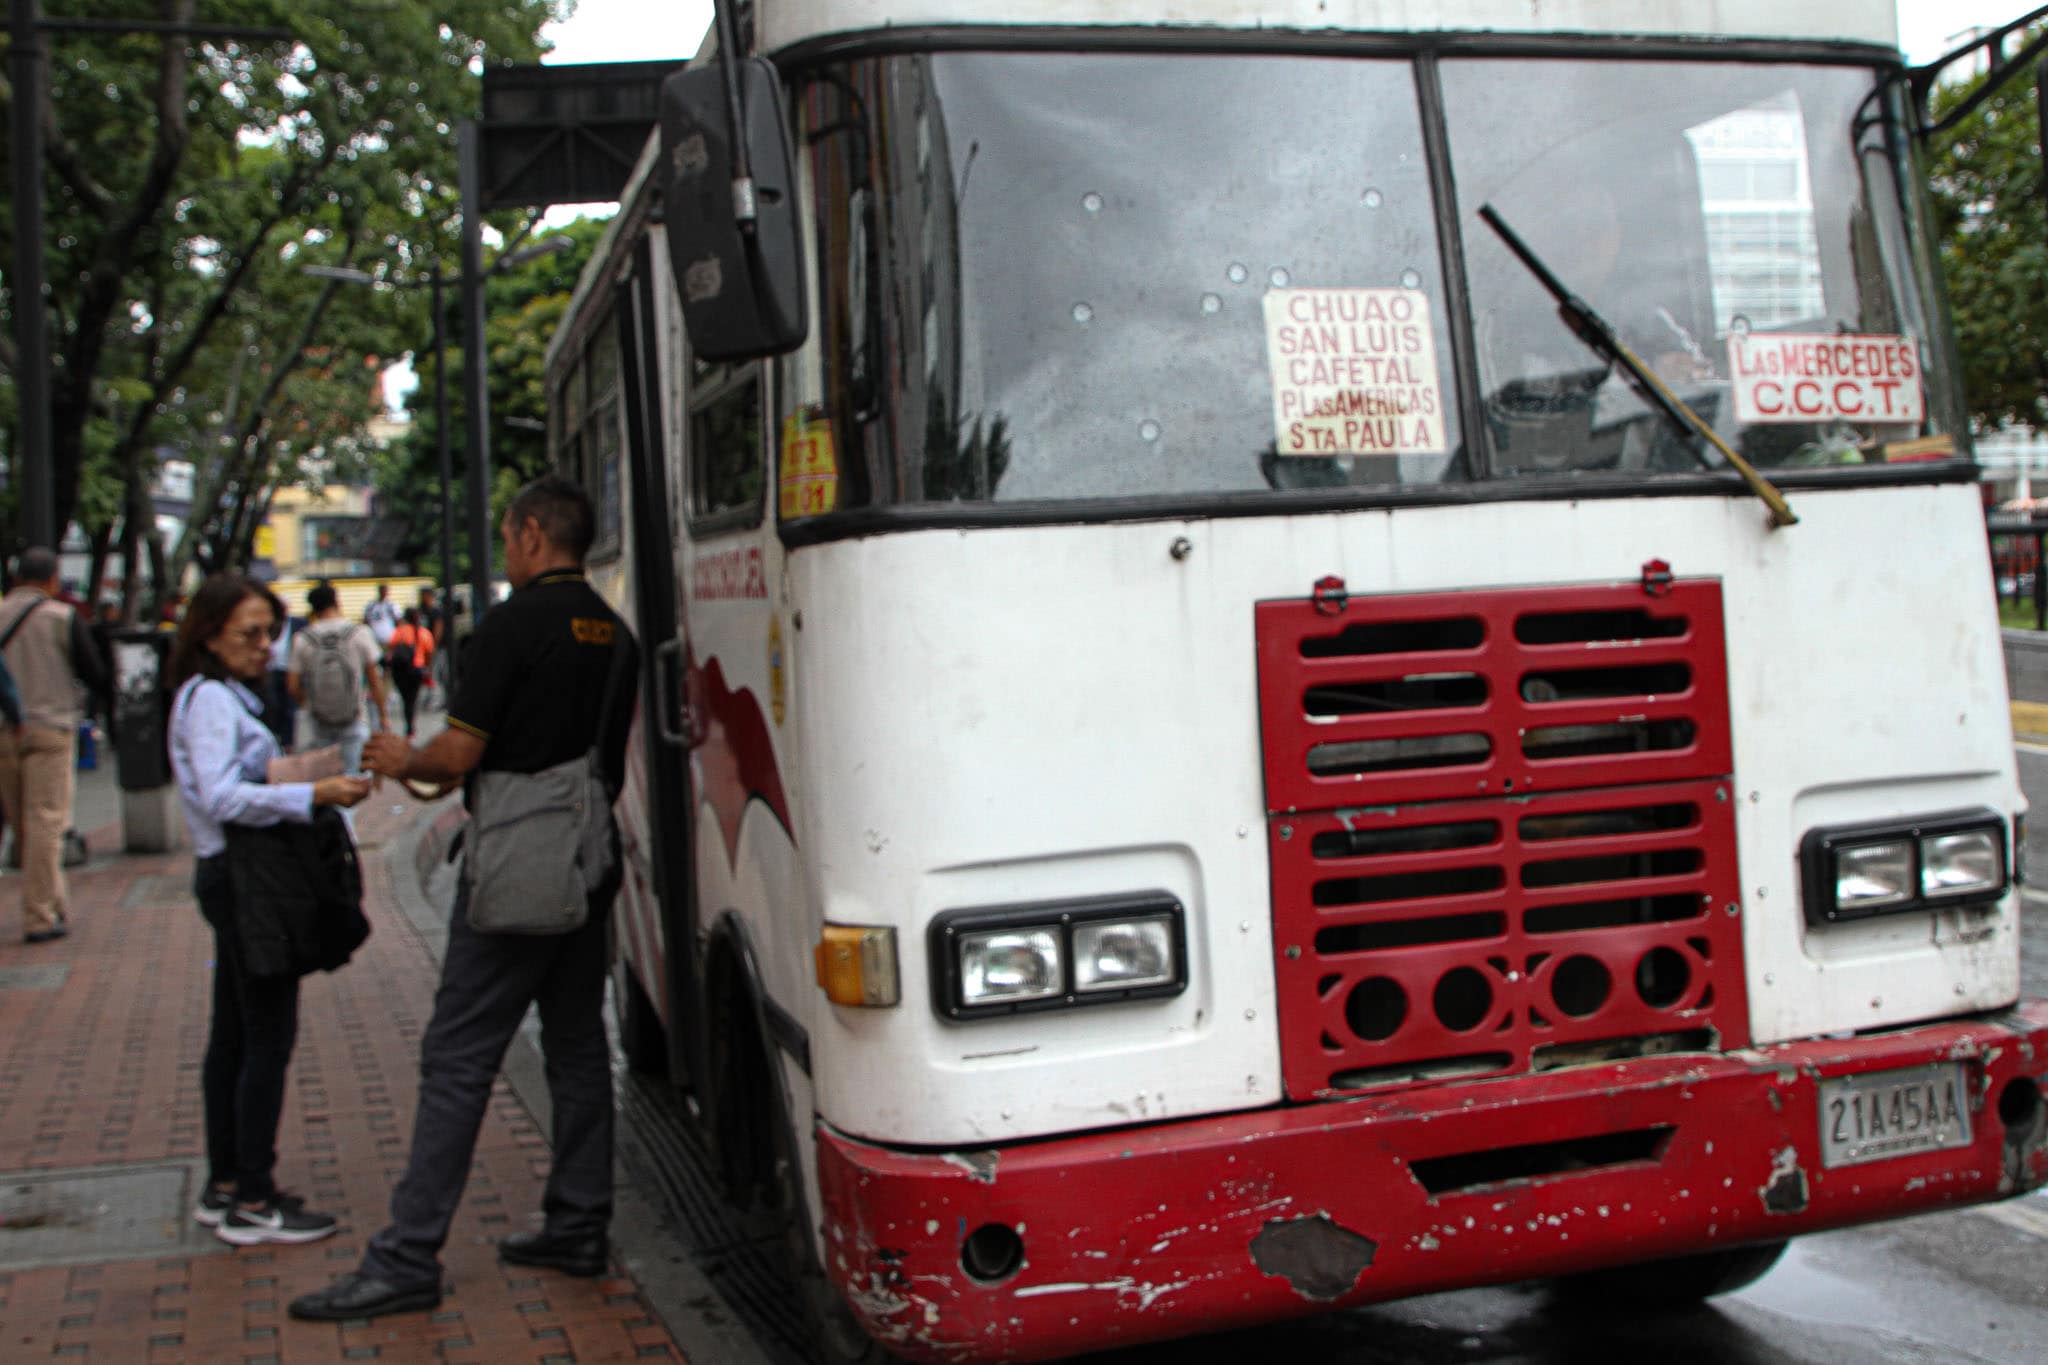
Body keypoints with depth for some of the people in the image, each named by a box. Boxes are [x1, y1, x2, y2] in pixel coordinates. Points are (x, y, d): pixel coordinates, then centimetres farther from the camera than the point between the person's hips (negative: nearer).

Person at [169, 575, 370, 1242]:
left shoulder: (229, 698, 16)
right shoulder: (210, 699, -14)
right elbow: (222, 798, -25)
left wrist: (307, 783, 5)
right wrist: (313, 794, -32)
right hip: (241, 879, -10)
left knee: (232, 1035, 14)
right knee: (269, 1037, -7)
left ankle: (224, 1185, 22)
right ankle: (252, 1203, -2)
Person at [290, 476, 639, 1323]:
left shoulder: (517, 622, -13)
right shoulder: (613, 631, 10)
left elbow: (461, 750, -14)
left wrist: (406, 762, 7)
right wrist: (455, 777, 24)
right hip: (592, 861, 8)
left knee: (457, 1059, -4)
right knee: (577, 1045, 14)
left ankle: (407, 1259, 0)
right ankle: (579, 1229, 21)